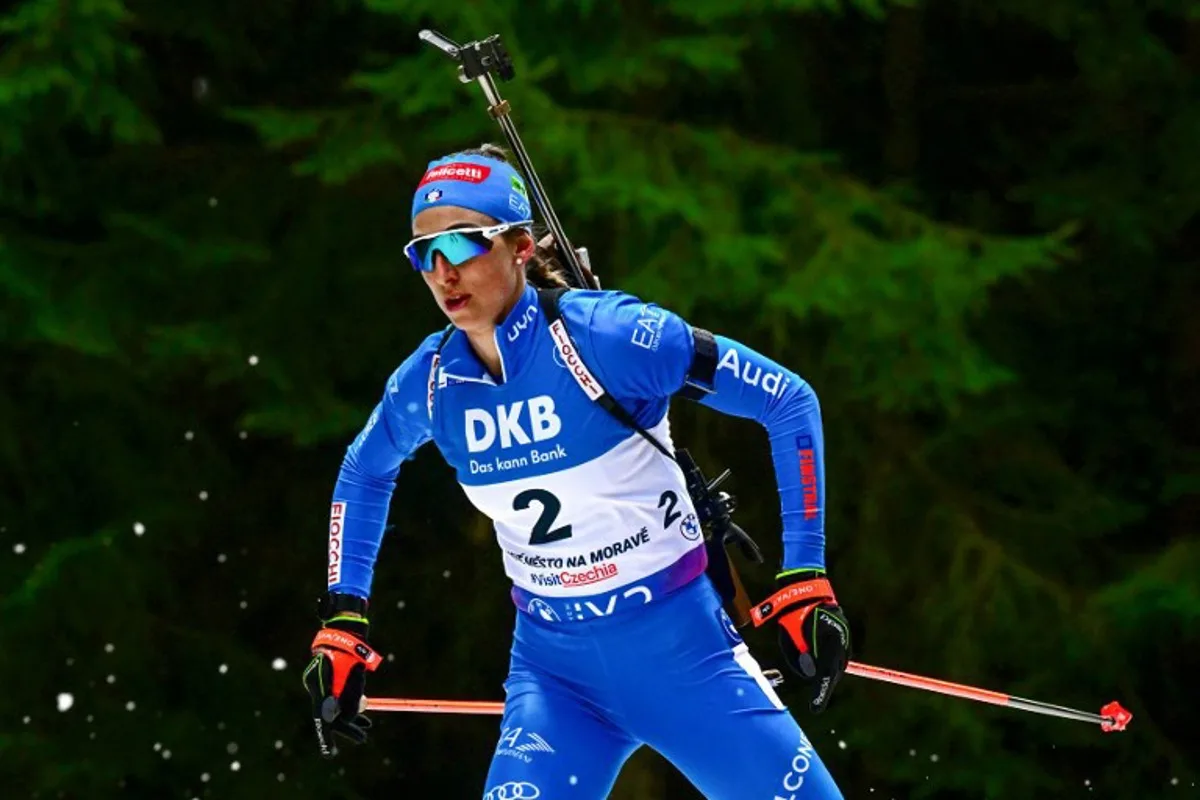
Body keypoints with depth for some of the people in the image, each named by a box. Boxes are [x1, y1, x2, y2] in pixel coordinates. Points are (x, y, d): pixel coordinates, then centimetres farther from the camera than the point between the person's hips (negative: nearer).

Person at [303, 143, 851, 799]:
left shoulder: (605, 334, -19)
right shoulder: (428, 382, -4)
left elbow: (790, 403, -13)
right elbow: (365, 473, 19)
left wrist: (803, 581, -15)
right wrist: (342, 622, 12)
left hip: (677, 646, -3)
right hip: (552, 669, 3)